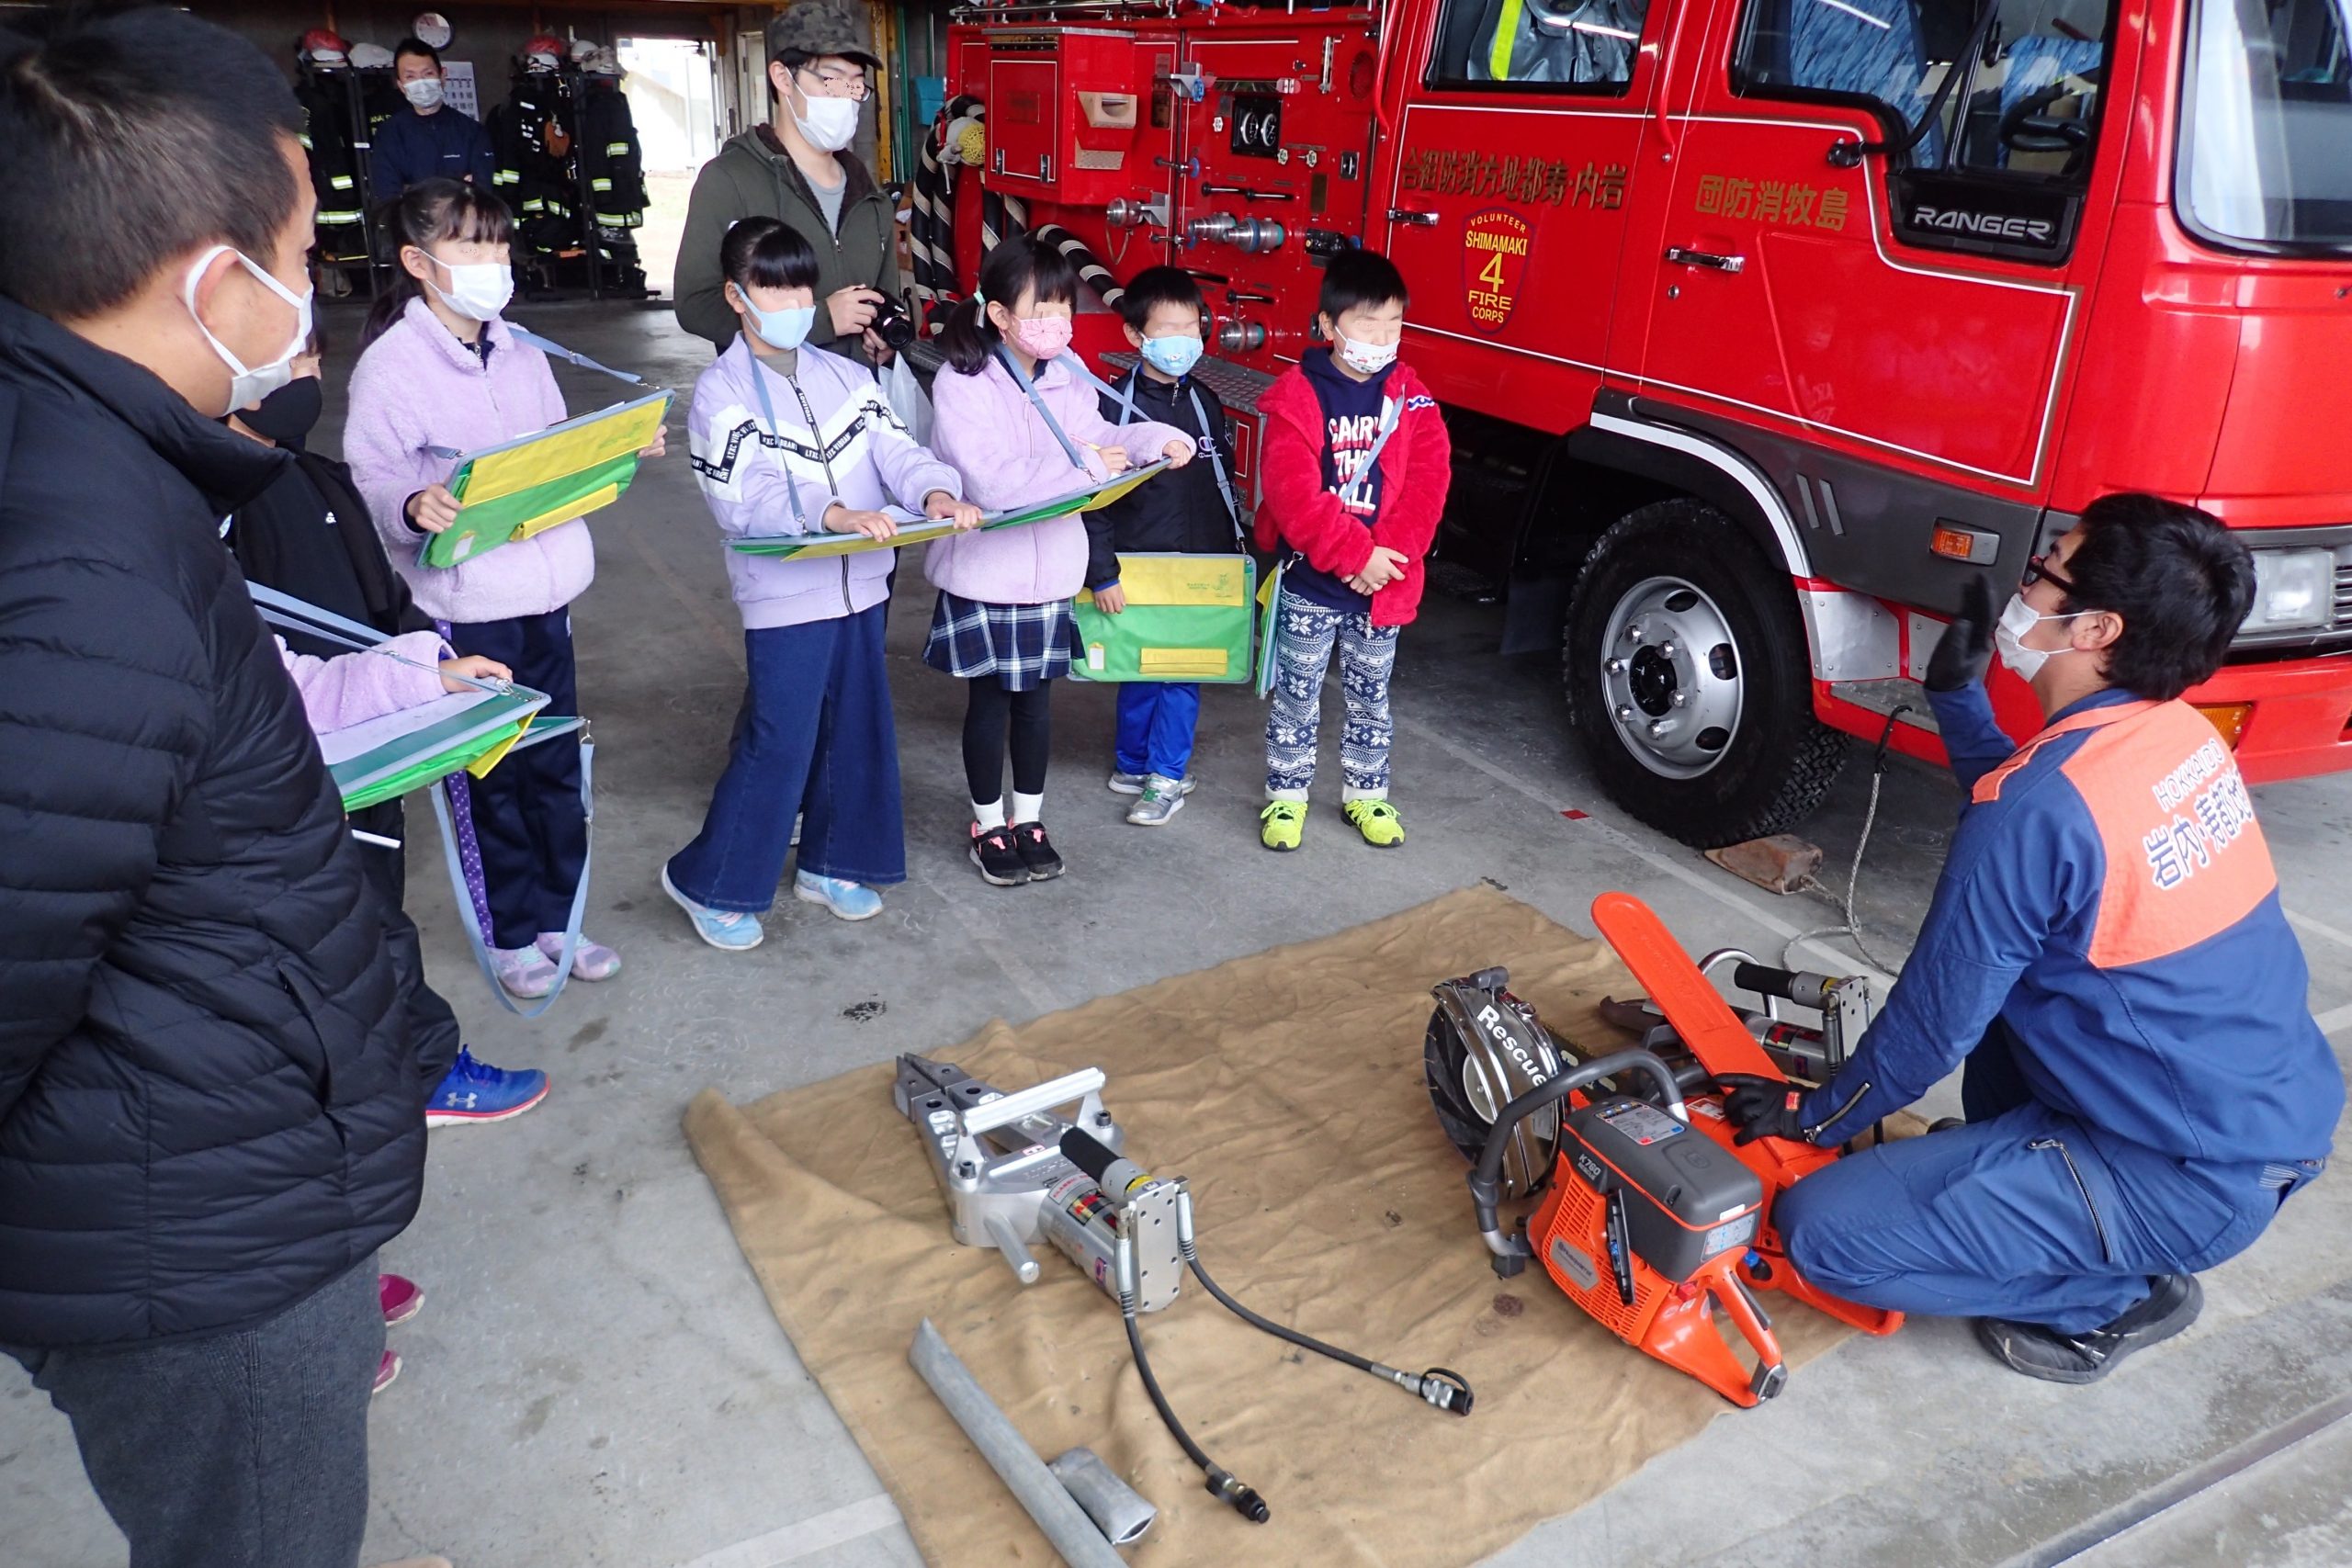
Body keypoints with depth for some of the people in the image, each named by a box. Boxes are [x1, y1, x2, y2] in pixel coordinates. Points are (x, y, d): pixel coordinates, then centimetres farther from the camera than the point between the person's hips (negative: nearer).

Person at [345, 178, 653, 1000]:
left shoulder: (519, 354, 9)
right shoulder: (389, 365, -10)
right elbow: (369, 483, -13)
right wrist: (414, 507, -34)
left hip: (544, 591, 6)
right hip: (463, 603, -6)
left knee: (557, 766, 13)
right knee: (492, 777, 7)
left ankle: (557, 917, 30)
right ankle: (510, 934, 24)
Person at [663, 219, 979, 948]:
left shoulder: (845, 377, 10)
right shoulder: (722, 391, -6)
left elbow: (894, 448, -3)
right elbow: (742, 497, -19)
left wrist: (936, 491, -25)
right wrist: (832, 513, -34)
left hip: (859, 587, 6)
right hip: (784, 597, -6)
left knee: (856, 730, 14)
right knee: (778, 744, -2)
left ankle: (828, 864, 31)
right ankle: (709, 881, 15)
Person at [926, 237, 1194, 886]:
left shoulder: (1065, 382, 4)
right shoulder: (960, 387, -15)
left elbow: (1100, 439, 9)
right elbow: (994, 480, -24)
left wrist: (1157, 438, -11)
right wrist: (1085, 469, -22)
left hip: (1050, 573, 5)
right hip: (983, 574, -5)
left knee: (1035, 698, 15)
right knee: (988, 701, 8)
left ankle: (1029, 818, 30)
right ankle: (988, 824, 25)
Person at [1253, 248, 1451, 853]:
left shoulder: (1411, 397, 0)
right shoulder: (1297, 395, -11)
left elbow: (1428, 481, -6)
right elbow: (1291, 491, -19)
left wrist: (1387, 556, -18)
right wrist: (1354, 554, -22)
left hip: (1383, 584, 3)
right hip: (1309, 582, -3)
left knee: (1370, 696, 17)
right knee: (1297, 694, 10)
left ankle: (1366, 792, 32)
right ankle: (1286, 793, 25)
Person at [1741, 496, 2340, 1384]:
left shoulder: (2041, 808, -26)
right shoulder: (2185, 737, -1)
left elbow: (1939, 1020, -15)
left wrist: (1820, 1116, 0)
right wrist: (1957, 691, 13)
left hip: (2193, 1186, -9)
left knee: (1822, 1229, -12)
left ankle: (2110, 1299, 6)